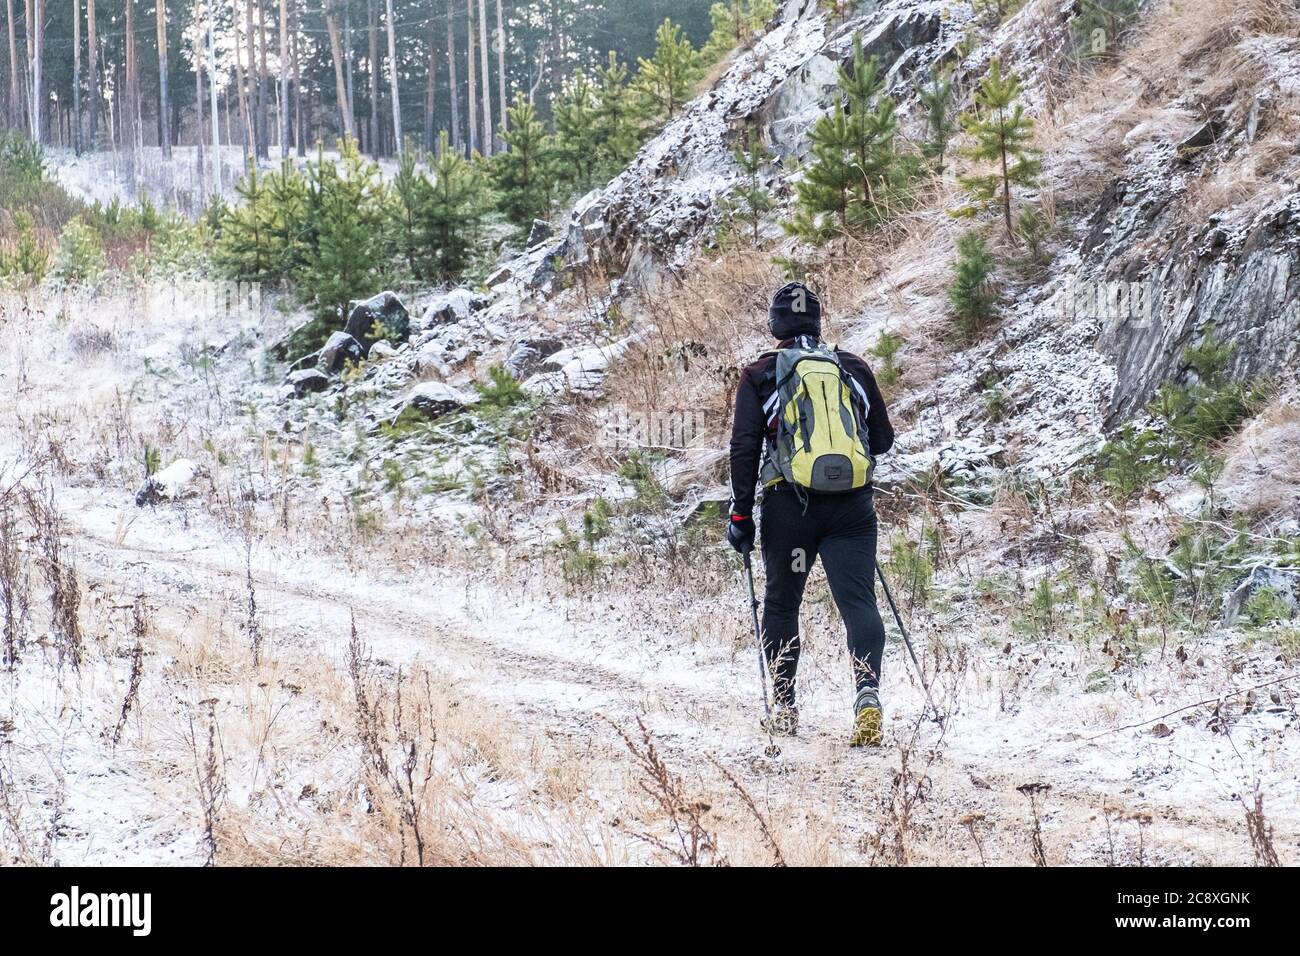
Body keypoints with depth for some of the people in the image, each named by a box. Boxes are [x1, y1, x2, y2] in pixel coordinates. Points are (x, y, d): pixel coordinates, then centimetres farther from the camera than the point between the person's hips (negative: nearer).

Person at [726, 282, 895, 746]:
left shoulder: (759, 375, 3)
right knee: (858, 600, -6)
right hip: (852, 506, 1)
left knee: (781, 603, 16)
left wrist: (741, 513, 1)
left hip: (788, 503, -1)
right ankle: (868, 691, -28)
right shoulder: (853, 367, 10)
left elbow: (745, 448, -4)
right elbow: (883, 439, 15)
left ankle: (783, 706, 20)